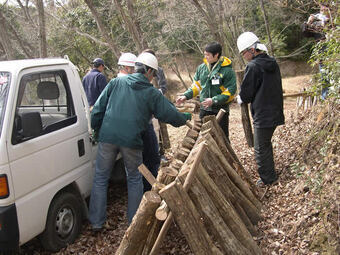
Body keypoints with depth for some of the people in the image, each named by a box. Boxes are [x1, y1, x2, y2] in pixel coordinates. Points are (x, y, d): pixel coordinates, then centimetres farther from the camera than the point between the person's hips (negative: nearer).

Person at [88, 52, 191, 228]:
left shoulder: (116, 82, 9)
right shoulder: (152, 93, 3)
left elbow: (98, 107, 9)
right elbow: (171, 115, 8)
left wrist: (95, 129, 18)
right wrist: (188, 117, 27)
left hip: (108, 136, 2)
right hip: (131, 141, -2)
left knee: (101, 177, 12)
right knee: (134, 179, 17)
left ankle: (96, 221, 17)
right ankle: (134, 221, 24)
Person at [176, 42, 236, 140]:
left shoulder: (227, 70, -13)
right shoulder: (201, 68, 3)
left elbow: (230, 92, -15)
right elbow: (196, 85, 14)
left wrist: (214, 100, -25)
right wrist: (185, 96, 0)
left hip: (220, 110, -5)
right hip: (204, 110, 5)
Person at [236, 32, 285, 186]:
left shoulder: (253, 66, -19)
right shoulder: (272, 63, 7)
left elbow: (246, 93, -15)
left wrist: (240, 99, 8)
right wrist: (244, 98, 19)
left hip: (262, 115, -9)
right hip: (275, 113, 9)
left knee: (261, 148, 5)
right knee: (266, 144, 23)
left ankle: (268, 179, 16)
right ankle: (270, 175, 36)